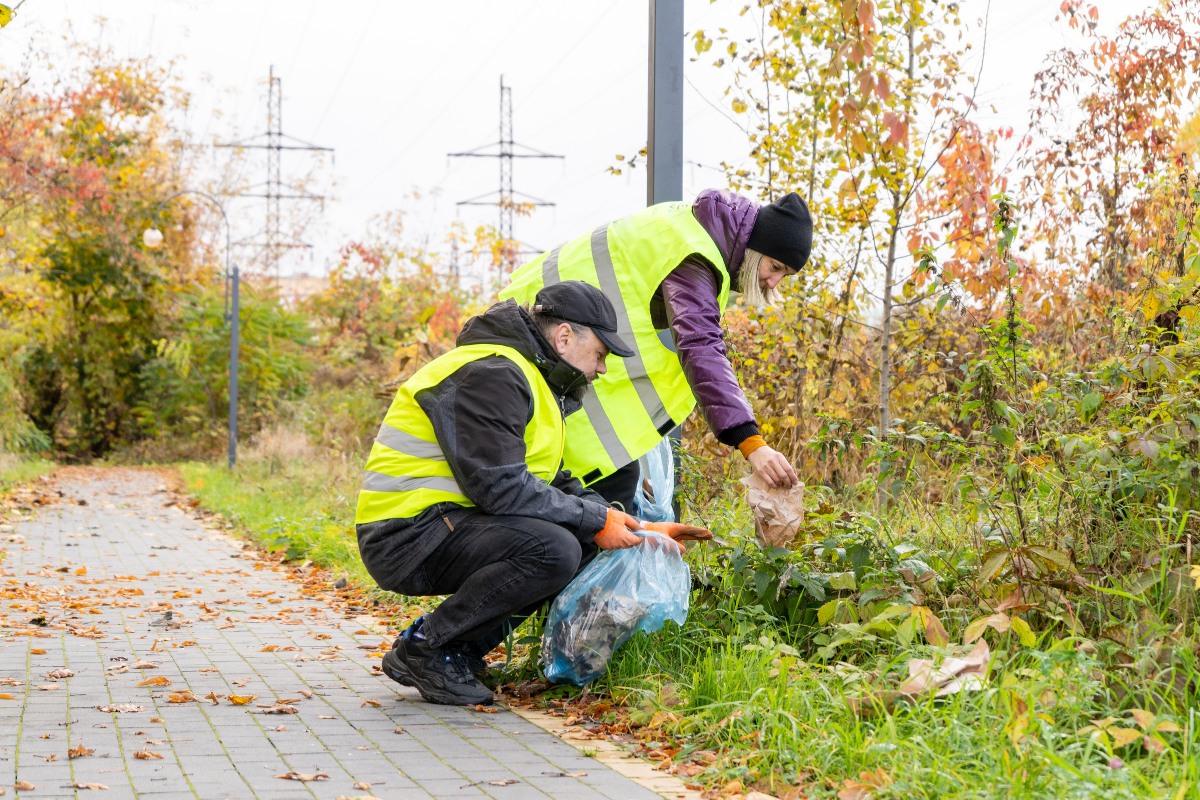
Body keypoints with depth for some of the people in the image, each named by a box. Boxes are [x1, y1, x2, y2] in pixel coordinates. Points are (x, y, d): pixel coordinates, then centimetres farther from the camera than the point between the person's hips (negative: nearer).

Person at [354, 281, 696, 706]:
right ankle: (422, 649, -13)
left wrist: (632, 528, 7)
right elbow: (499, 488, -24)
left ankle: (460, 648, 5)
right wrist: (595, 521, -16)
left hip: (446, 523, 11)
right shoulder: (491, 374, -16)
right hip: (407, 532, -11)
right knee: (552, 550, -27)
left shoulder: (530, 379, 18)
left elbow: (552, 484, 20)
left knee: (583, 544, 7)